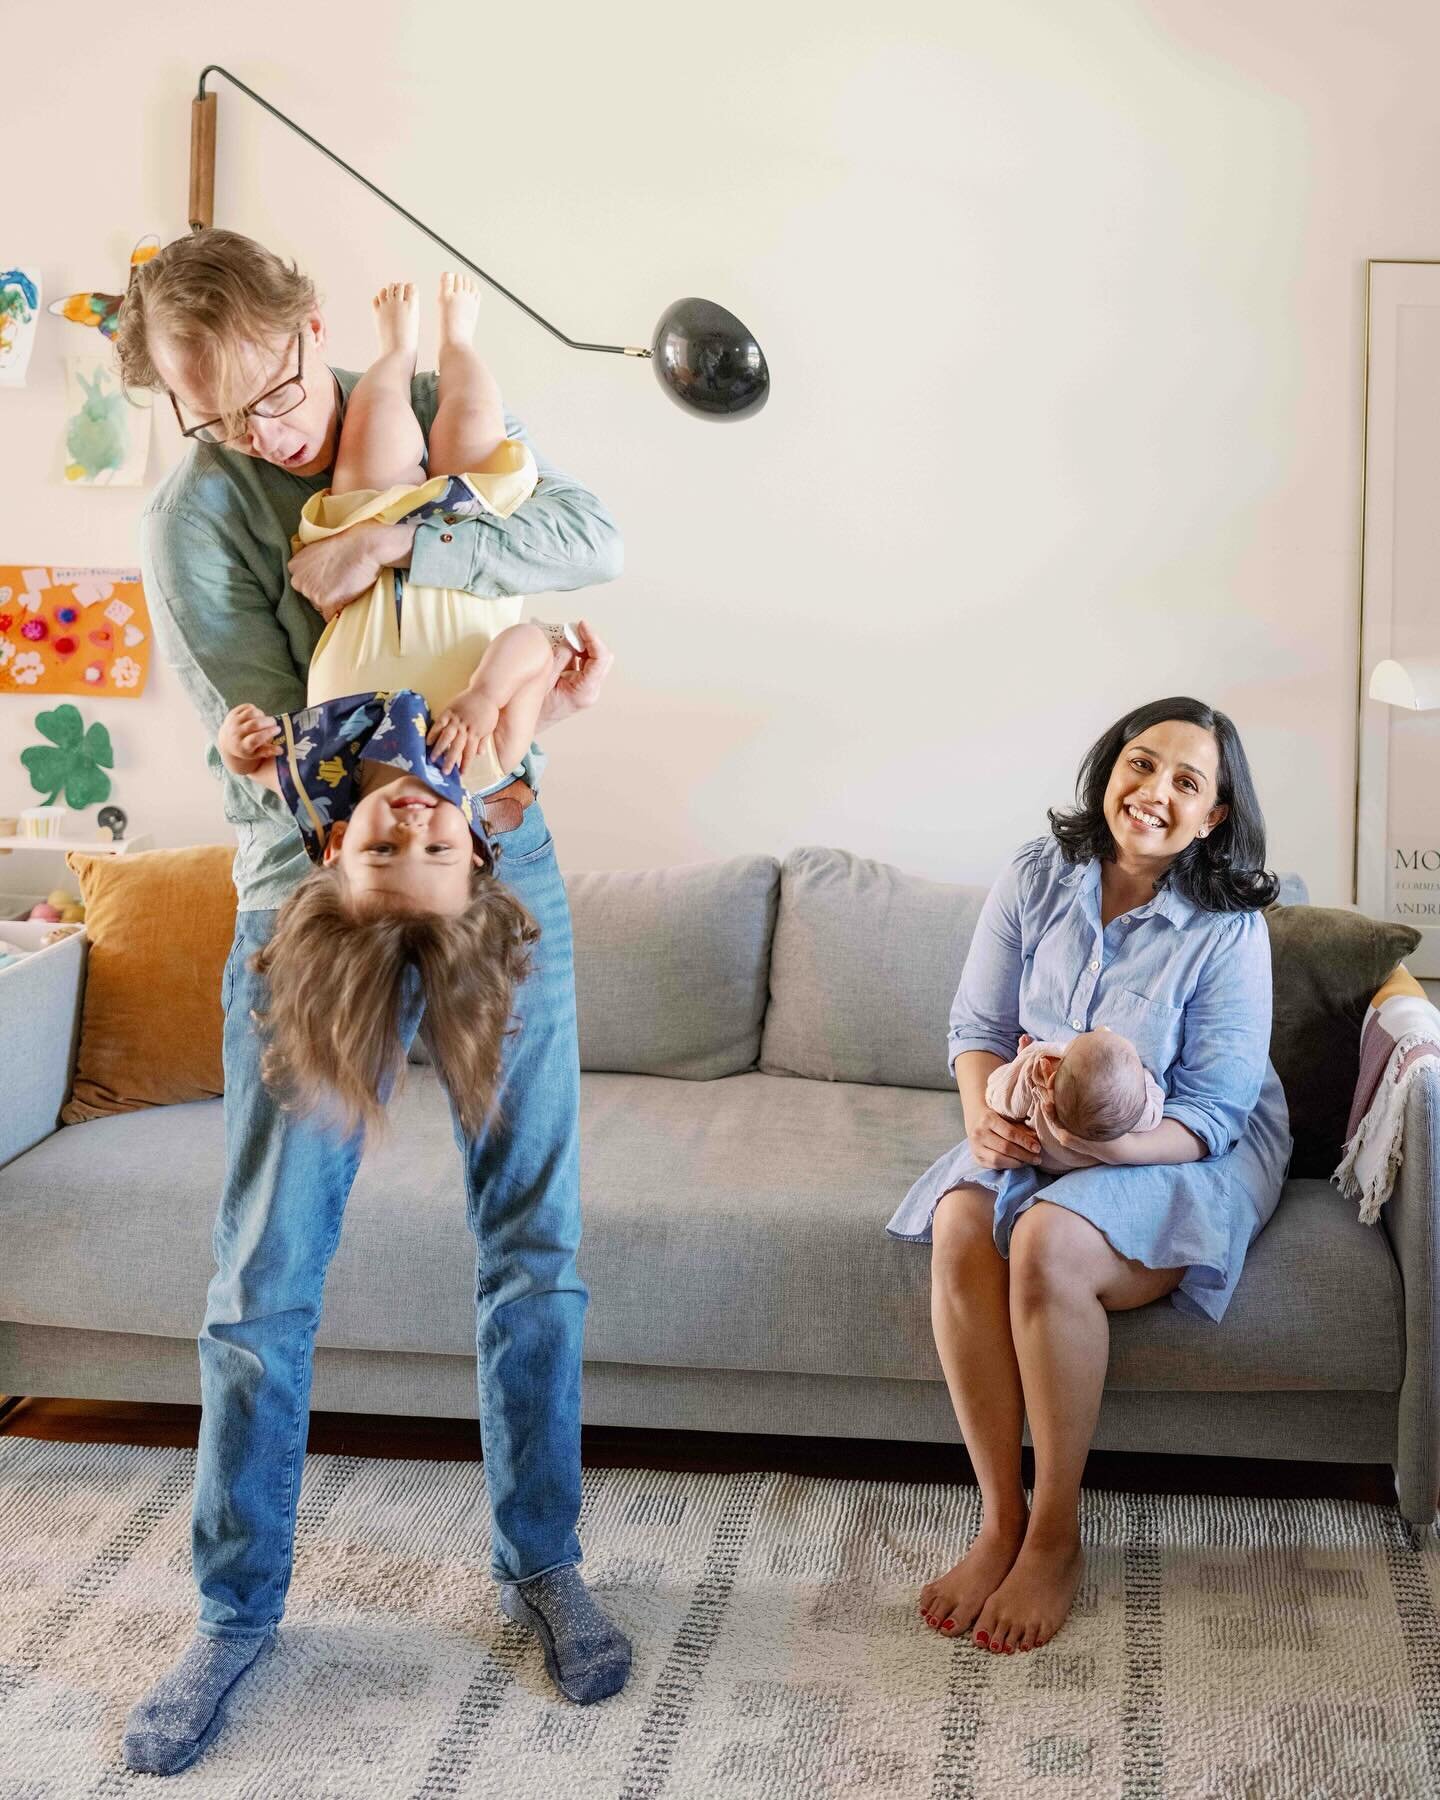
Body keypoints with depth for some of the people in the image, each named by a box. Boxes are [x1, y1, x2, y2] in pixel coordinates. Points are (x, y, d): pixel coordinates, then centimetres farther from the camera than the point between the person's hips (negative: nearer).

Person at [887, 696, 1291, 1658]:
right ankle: (1001, 1518, -16)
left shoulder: (1229, 930, -16)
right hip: (1041, 1135, 4)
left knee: (1049, 1244, -33)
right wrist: (986, 1110, -21)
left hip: (1189, 1150, -4)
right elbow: (979, 1026, 0)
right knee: (960, 1226, -28)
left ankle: (1057, 1536, -15)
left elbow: (1210, 1113, -17)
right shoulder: (1038, 877, -5)